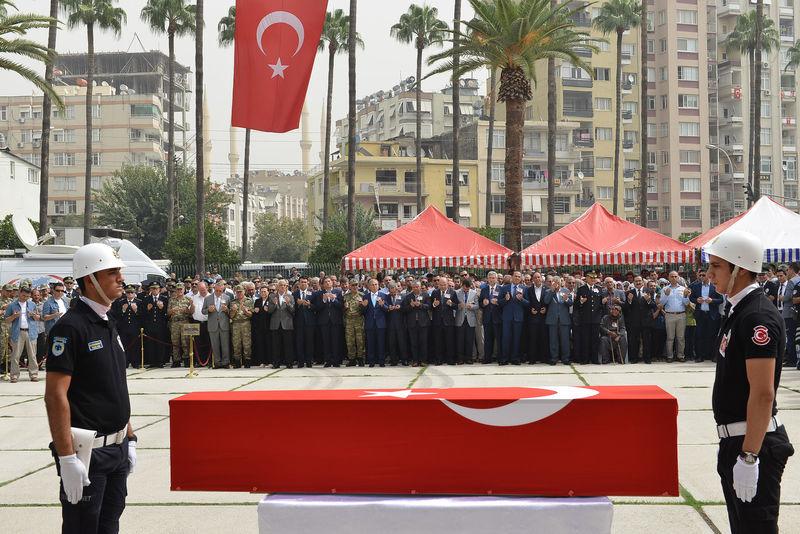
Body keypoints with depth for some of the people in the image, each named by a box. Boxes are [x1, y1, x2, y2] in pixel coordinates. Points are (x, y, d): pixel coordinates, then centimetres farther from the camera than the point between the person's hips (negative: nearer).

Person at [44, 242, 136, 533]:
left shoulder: (108, 324, 13)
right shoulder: (70, 326, -14)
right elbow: (55, 395, -19)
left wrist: (129, 438, 17)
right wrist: (67, 458, -23)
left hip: (116, 450, 8)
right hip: (88, 452, -8)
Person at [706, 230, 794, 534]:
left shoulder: (758, 317, -19)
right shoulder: (737, 310, 12)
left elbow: (763, 393, -24)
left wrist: (748, 457, -25)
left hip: (755, 442, -10)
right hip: (735, 440, 10)